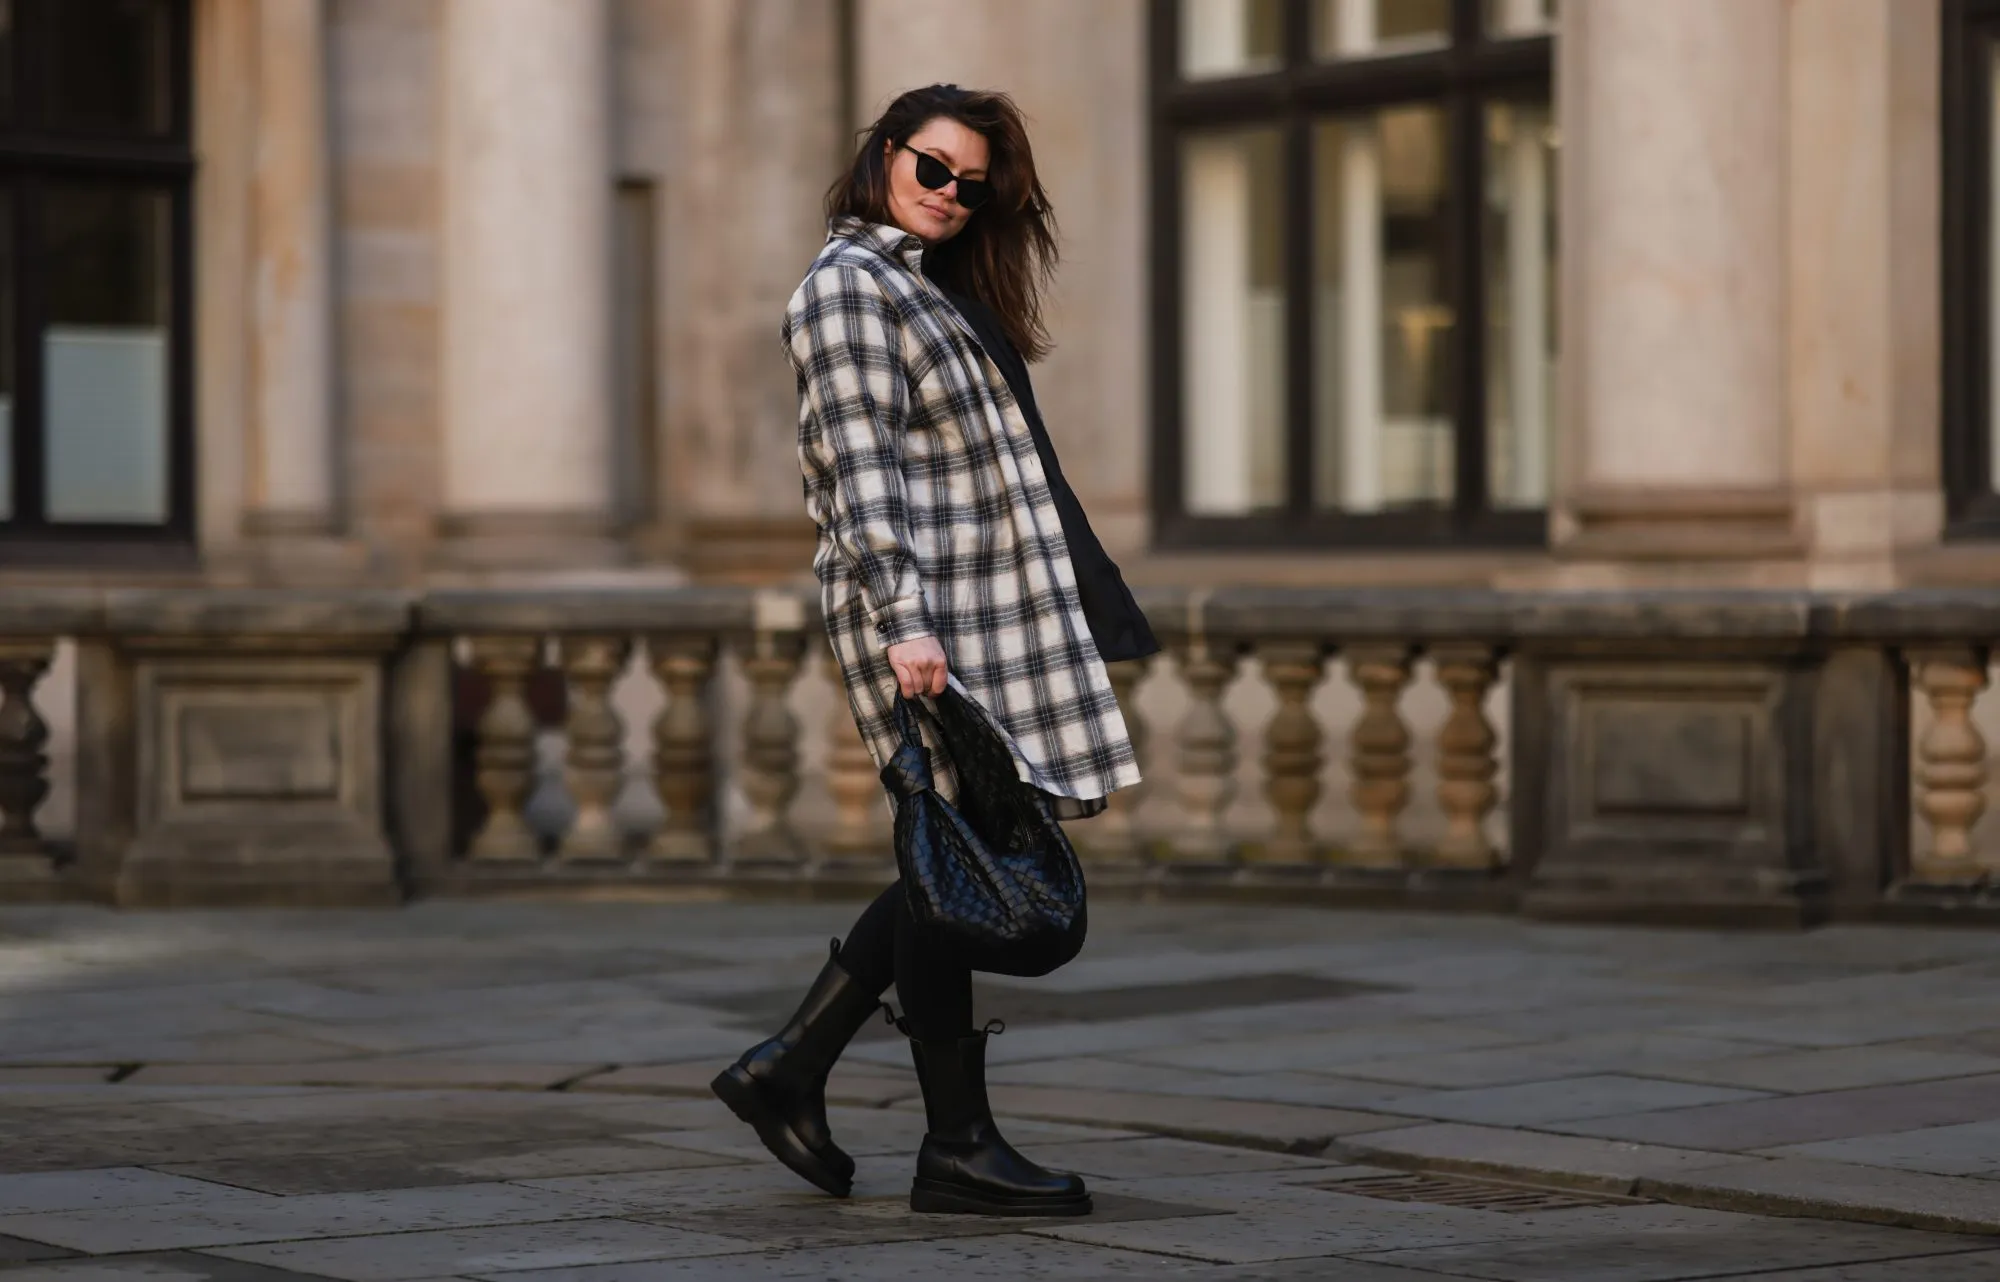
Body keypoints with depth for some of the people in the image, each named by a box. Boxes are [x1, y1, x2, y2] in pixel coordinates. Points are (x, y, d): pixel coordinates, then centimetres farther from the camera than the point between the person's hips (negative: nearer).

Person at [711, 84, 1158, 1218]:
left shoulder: (938, 287, 20)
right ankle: (958, 1146, -1)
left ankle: (789, 1069, 16)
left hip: (984, 603, 10)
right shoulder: (849, 286, -8)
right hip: (921, 611, -10)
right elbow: (858, 468, -17)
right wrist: (903, 621, -25)